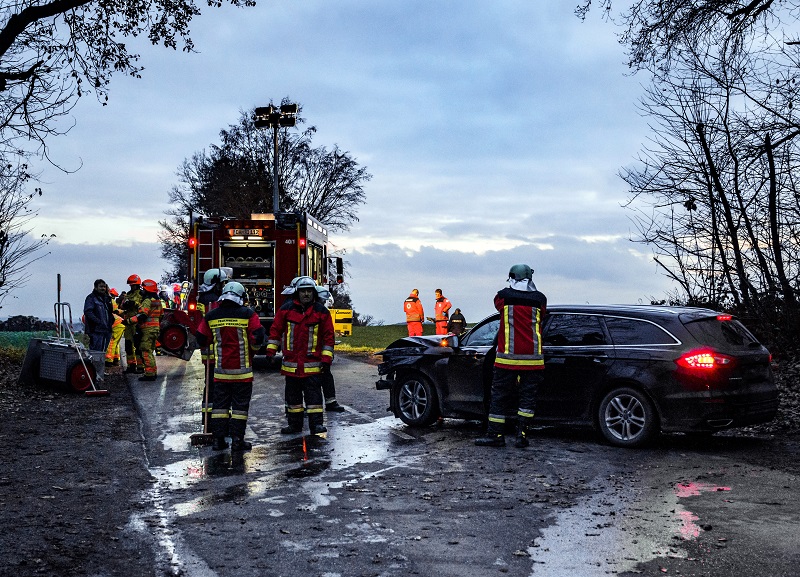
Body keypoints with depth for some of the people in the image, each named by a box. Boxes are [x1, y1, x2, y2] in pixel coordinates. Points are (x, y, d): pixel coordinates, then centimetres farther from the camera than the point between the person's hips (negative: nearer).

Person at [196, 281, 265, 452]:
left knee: (220, 404, 12)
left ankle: (218, 439, 12)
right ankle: (237, 440, 2)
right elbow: (258, 337, -12)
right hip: (242, 370, -3)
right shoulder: (248, 314, -9)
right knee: (240, 405, 4)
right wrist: (253, 348, 9)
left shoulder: (211, 316, 1)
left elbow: (201, 340, 6)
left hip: (220, 369, 3)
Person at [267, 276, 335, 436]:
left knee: (313, 393, -6)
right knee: (293, 394, 11)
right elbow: (275, 330, 9)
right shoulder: (286, 309, 3)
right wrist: (271, 352, 4)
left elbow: (328, 336, 2)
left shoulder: (321, 312, 0)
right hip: (291, 362, 2)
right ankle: (294, 423, 21)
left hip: (312, 363, -2)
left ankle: (316, 424, -3)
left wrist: (326, 359, -2)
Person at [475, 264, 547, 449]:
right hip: (532, 358, 2)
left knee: (500, 395, 7)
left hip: (508, 358, -1)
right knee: (528, 396, 8)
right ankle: (522, 435, 5)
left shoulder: (504, 297, -3)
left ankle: (496, 434, 8)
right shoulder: (539, 299, 1)